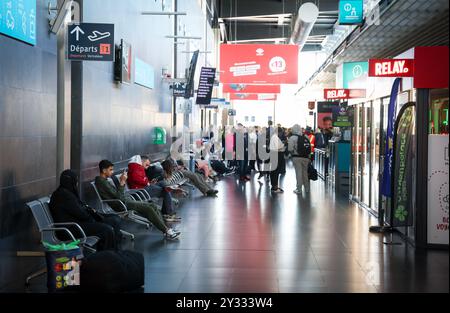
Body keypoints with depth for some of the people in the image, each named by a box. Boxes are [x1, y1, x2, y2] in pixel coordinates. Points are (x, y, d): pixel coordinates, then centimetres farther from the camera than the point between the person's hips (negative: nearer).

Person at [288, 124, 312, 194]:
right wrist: (308, 156, 15)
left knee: (298, 173, 0)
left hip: (297, 157, -5)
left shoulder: (292, 138, -10)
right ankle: (307, 188, 23)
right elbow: (309, 148, 7)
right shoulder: (306, 137, 6)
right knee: (305, 172, 15)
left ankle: (299, 189, 3)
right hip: (306, 157, 5)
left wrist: (293, 153, 4)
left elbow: (290, 149, -15)